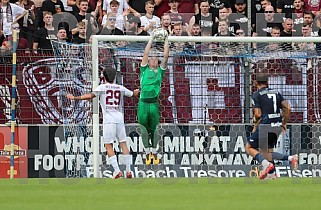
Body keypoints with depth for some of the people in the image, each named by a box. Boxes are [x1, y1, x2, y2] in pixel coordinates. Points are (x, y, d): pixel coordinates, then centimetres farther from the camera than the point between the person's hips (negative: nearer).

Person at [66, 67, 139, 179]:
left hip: (109, 119, -4)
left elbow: (91, 95, -12)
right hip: (120, 118, 4)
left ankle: (117, 170, -12)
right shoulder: (120, 88, 11)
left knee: (109, 145, -1)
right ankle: (128, 170, 8)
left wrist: (75, 98, -9)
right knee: (123, 143, 10)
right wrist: (137, 91, 49)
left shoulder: (102, 87, 0)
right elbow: (133, 94, 25)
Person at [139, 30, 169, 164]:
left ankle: (154, 152, 17)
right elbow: (146, 53, 10)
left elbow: (166, 56, 11)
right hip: (143, 102, 0)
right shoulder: (144, 70, 13)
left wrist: (166, 40, 16)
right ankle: (147, 153, 11)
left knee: (153, 129, 7)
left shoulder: (160, 71, 15)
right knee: (144, 129, 2)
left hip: (154, 102, 0)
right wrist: (152, 38, 16)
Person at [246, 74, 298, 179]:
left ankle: (266, 164, -17)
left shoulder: (257, 95, -1)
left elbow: (258, 114, -10)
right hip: (277, 127, 6)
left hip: (265, 126, -6)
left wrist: (255, 126, 6)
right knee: (266, 152, 17)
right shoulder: (276, 93, 15)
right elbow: (287, 108, 6)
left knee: (249, 147, 7)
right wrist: (284, 124, 15)